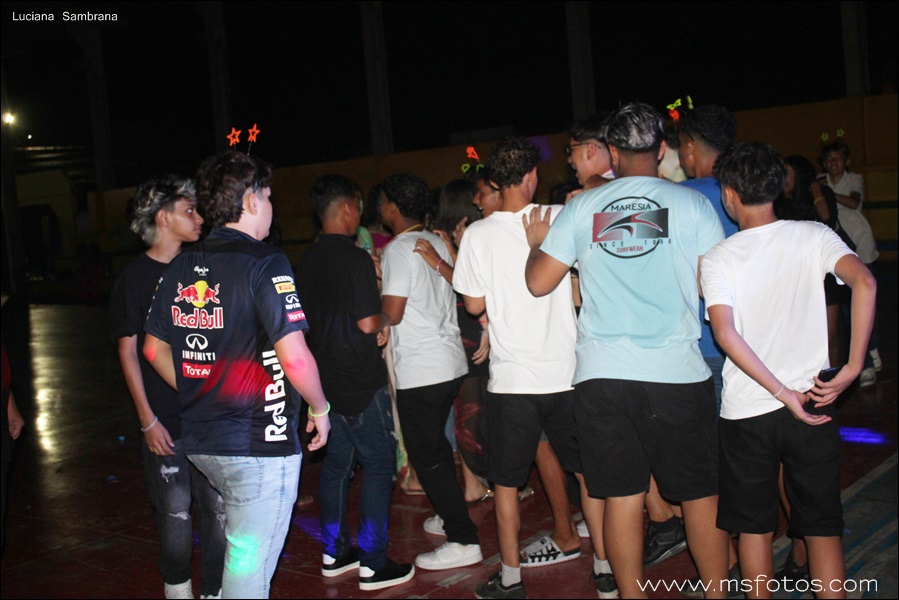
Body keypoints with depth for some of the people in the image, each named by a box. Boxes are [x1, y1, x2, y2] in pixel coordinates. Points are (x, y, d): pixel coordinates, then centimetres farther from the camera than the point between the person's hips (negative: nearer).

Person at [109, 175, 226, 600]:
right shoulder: (135, 278, -4)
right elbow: (128, 351, -4)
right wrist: (147, 419, -8)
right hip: (166, 419, -4)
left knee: (217, 507, 5)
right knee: (175, 511, 4)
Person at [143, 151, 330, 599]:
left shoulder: (181, 268, 6)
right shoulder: (264, 263, -15)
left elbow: (155, 349, 15)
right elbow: (293, 357, -22)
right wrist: (320, 409, -6)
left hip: (198, 439, 7)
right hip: (260, 442, -7)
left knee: (242, 548, 28)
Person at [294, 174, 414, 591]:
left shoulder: (307, 261, 9)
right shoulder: (355, 258, -17)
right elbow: (368, 323, -20)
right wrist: (386, 319, 2)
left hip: (325, 380, 8)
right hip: (360, 382, -8)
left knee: (336, 463, 16)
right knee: (378, 466, 0)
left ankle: (335, 552, 25)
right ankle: (373, 564, 3)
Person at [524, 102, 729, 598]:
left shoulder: (583, 207, 3)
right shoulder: (692, 204, 0)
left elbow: (538, 281, 5)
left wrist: (536, 243, 25)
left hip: (602, 373, 1)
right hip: (678, 371, -1)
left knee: (622, 496, 8)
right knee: (700, 494, 12)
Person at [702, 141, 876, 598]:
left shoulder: (718, 259, -5)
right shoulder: (814, 236, -2)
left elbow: (725, 333, -18)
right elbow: (864, 282, -18)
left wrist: (782, 393, -14)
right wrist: (853, 367, -15)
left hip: (746, 410, -1)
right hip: (812, 406, 1)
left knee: (754, 526, 14)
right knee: (823, 526, 12)